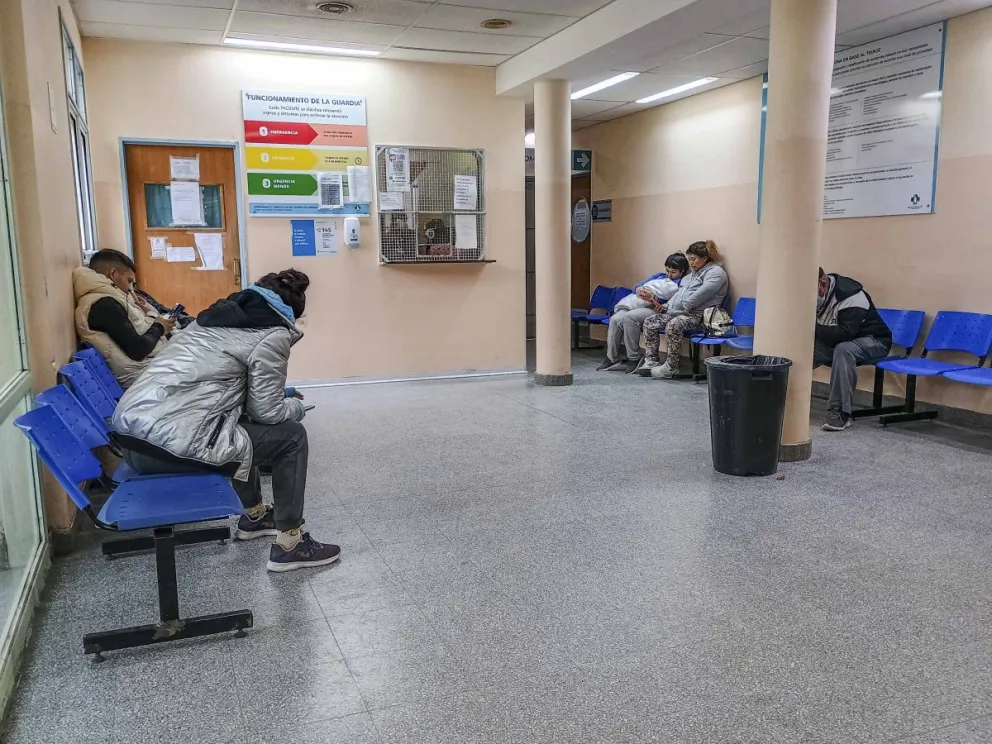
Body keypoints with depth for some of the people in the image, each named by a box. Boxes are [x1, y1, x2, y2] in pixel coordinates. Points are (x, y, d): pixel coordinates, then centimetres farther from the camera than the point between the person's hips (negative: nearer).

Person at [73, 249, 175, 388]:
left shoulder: (105, 300, 15)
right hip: (143, 374, -10)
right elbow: (137, 349, -20)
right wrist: (158, 328, -4)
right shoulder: (104, 305, -16)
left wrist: (153, 321, 2)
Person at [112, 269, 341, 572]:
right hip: (170, 444, -9)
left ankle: (253, 516, 43)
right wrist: (295, 407, 21)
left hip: (129, 435, 9)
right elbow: (265, 412, 0)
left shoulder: (225, 313, 22)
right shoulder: (273, 334, -2)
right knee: (291, 436, 7)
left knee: (242, 425, 32)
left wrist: (278, 394, 39)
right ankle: (289, 545, 13)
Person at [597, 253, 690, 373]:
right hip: (637, 304, 7)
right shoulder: (660, 277, 30)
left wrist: (653, 297, -15)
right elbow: (638, 286, 25)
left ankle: (634, 359, -25)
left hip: (656, 310, -7)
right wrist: (639, 290, 1)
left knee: (629, 317, -34)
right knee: (615, 319, -20)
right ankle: (612, 358, -15)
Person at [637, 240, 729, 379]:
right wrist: (667, 306, 9)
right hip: (678, 312, 10)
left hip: (699, 316, -10)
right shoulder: (693, 274, 26)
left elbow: (700, 295, -17)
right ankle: (651, 361, -3)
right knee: (649, 322, -4)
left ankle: (670, 368, -27)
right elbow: (680, 293, 24)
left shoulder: (715, 272, -5)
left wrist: (683, 306, -12)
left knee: (673, 325, -36)